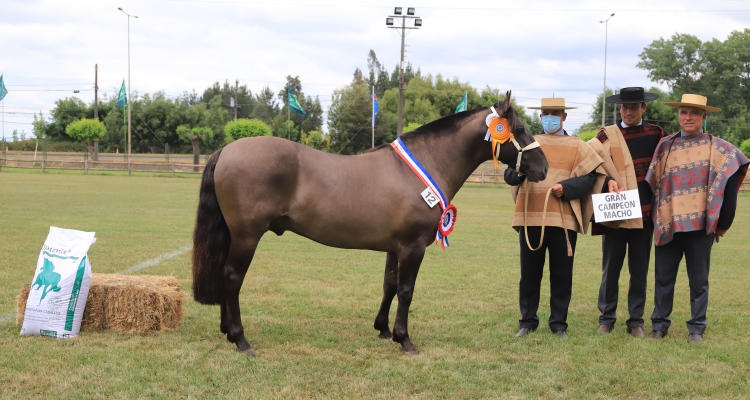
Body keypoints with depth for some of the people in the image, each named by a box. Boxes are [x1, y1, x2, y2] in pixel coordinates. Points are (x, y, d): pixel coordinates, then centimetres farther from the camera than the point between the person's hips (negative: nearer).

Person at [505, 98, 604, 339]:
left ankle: (559, 324, 14)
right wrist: (519, 169, -19)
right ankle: (528, 321, 17)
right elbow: (510, 177, 4)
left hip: (563, 219, -1)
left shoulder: (577, 147, 8)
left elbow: (589, 178, -1)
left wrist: (566, 187, -17)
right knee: (529, 273, 6)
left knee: (561, 274, 4)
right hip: (530, 217, 1)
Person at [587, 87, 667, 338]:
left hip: (644, 213, 2)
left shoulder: (655, 134, 6)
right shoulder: (607, 135, -1)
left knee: (639, 271, 8)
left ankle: (636, 321, 16)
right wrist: (608, 181, -26)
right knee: (610, 269, 6)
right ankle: (607, 318, 17)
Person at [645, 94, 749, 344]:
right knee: (663, 277, 8)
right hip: (668, 223, 2)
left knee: (698, 280, 5)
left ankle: (697, 328, 15)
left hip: (699, 223, -2)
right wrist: (654, 216, 2)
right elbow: (652, 183, 9)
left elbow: (729, 181, -5)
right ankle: (659, 324, 19)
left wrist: (722, 222, -10)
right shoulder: (665, 146, 8)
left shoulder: (716, 147, 1)